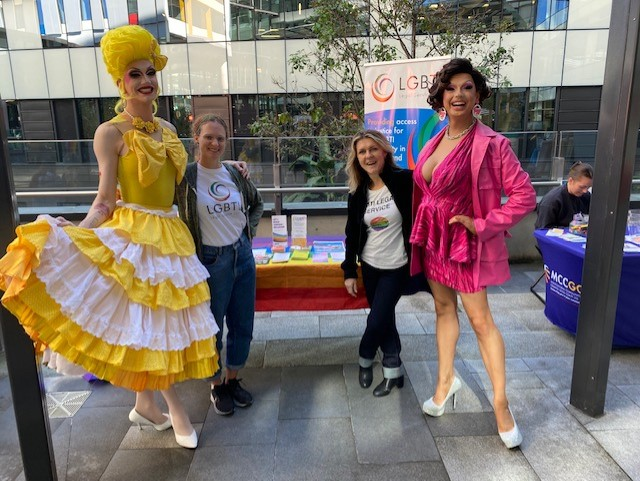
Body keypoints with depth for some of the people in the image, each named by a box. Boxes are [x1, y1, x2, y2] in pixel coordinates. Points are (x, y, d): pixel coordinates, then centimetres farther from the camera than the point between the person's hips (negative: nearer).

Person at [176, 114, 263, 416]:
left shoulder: (235, 174, 4)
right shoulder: (184, 176, -11)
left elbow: (257, 203, 20)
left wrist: (250, 228, 9)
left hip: (243, 256, 5)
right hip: (210, 261, -5)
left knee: (242, 326, 14)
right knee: (211, 328, 9)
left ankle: (232, 380, 35)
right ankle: (217, 387, 31)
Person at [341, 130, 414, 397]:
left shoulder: (404, 180, -14)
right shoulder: (358, 192, 0)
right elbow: (352, 234, 5)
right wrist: (349, 271, 4)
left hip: (396, 267, -4)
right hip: (369, 266, 4)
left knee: (376, 321, 0)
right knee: (384, 319, 14)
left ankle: (365, 360, 30)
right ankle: (393, 371, 32)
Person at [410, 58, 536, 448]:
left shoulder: (491, 144, -15)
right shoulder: (435, 141, 5)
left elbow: (525, 195, -14)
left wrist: (483, 225, -17)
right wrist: (420, 232, 11)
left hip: (467, 243, -6)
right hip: (433, 241, 6)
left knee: (481, 320, 0)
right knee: (444, 309, 16)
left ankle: (501, 404, 15)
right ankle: (446, 380, 33)